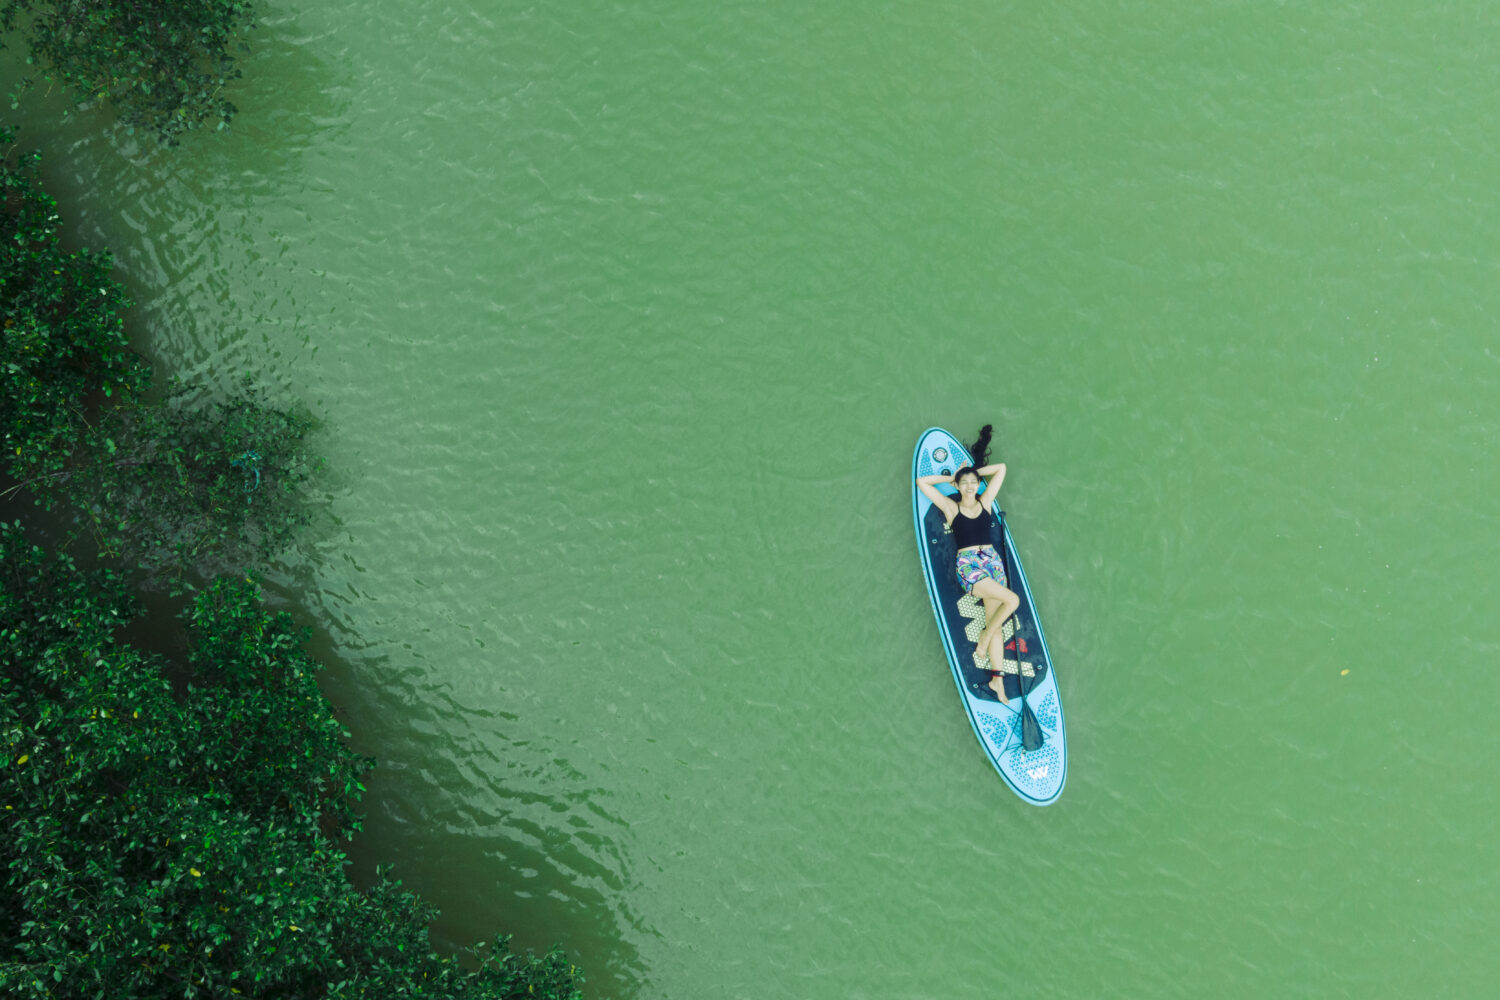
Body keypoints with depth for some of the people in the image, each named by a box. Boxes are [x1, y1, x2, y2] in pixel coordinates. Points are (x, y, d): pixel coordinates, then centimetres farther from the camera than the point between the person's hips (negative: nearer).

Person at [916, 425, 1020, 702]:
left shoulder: (985, 502, 13)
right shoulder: (951, 507, 6)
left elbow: (1001, 468, 20)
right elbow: (921, 482, 6)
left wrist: (975, 472, 20)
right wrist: (952, 477, 12)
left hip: (992, 560, 4)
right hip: (968, 565, -3)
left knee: (994, 621, -3)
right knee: (1012, 600, -24)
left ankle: (997, 679, -4)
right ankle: (984, 638, -2)